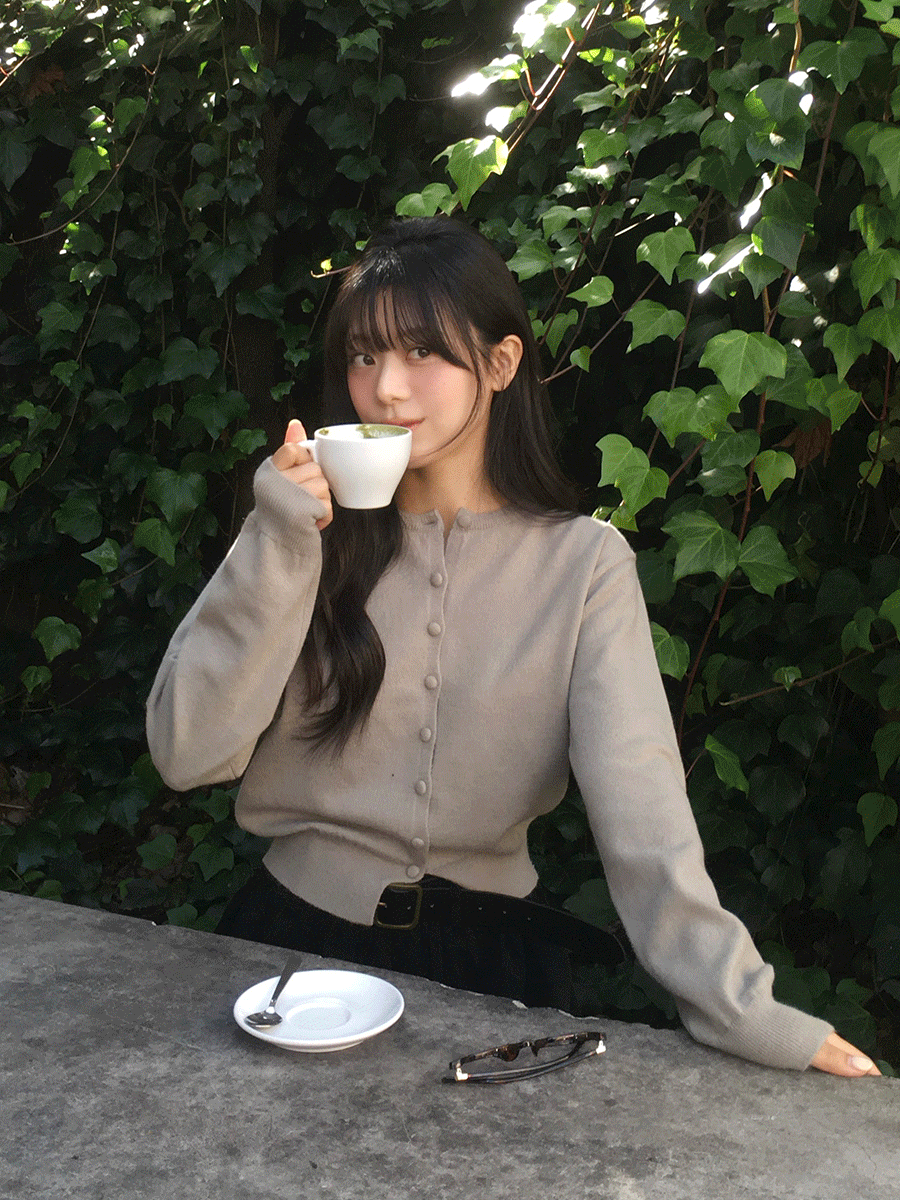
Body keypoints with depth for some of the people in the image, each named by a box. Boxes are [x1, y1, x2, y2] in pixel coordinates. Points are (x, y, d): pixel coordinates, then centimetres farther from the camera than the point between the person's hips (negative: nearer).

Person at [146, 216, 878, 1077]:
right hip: (296, 931, 1)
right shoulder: (315, 532, 1)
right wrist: (278, 550, -15)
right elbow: (187, 754, -7)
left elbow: (637, 800, -12)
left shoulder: (583, 563, -3)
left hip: (481, 951, -1)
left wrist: (734, 1004, -22)